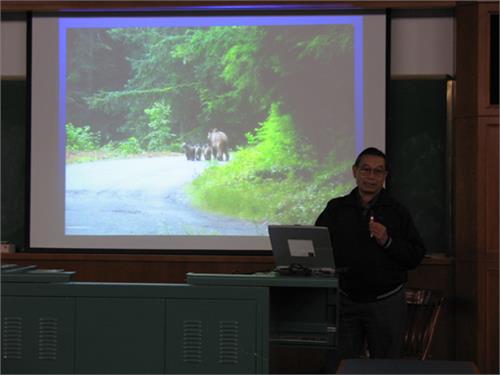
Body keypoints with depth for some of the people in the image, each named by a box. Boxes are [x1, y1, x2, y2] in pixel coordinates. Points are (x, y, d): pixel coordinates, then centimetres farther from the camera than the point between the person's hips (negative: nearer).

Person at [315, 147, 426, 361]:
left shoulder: (397, 212, 2)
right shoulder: (336, 209, 7)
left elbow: (416, 256, -2)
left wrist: (387, 241, -16)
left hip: (386, 302, -1)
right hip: (345, 301, 2)